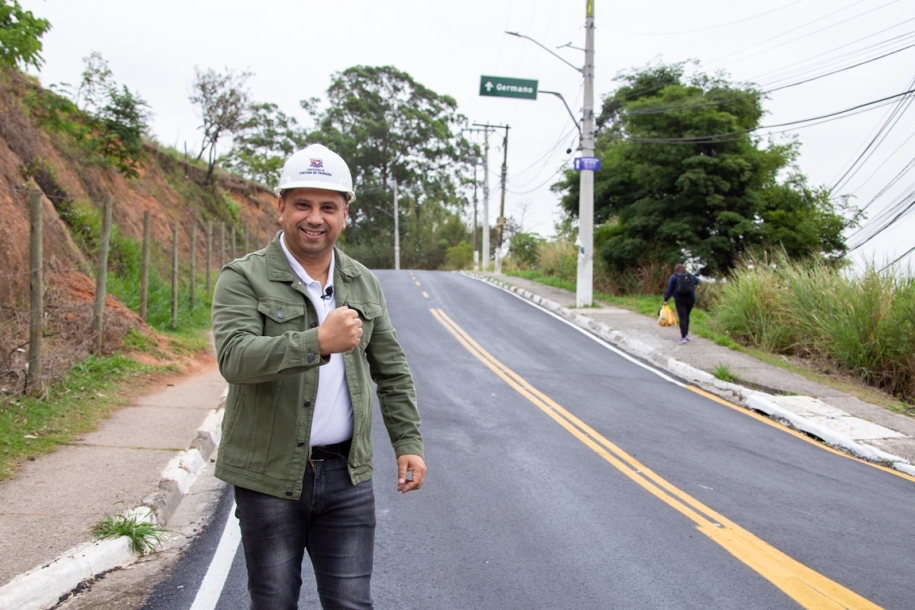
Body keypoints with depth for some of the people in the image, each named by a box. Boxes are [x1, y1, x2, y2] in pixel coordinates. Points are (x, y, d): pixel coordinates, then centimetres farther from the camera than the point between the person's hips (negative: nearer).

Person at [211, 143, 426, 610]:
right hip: (270, 475, -3)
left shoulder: (364, 284, 8)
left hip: (347, 475, 3)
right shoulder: (243, 278, -8)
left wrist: (408, 443, 7)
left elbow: (392, 372, 14)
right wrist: (319, 342, -35)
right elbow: (234, 357, -24)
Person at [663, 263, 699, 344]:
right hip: (690, 298, 3)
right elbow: (697, 281, 30)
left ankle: (683, 337, -9)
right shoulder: (691, 276, 8)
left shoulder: (673, 277, -3)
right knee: (687, 316, 19)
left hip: (680, 299, -3)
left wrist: (666, 299, 3)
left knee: (682, 317, -4)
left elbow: (669, 289, -4)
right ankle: (686, 333, 20)